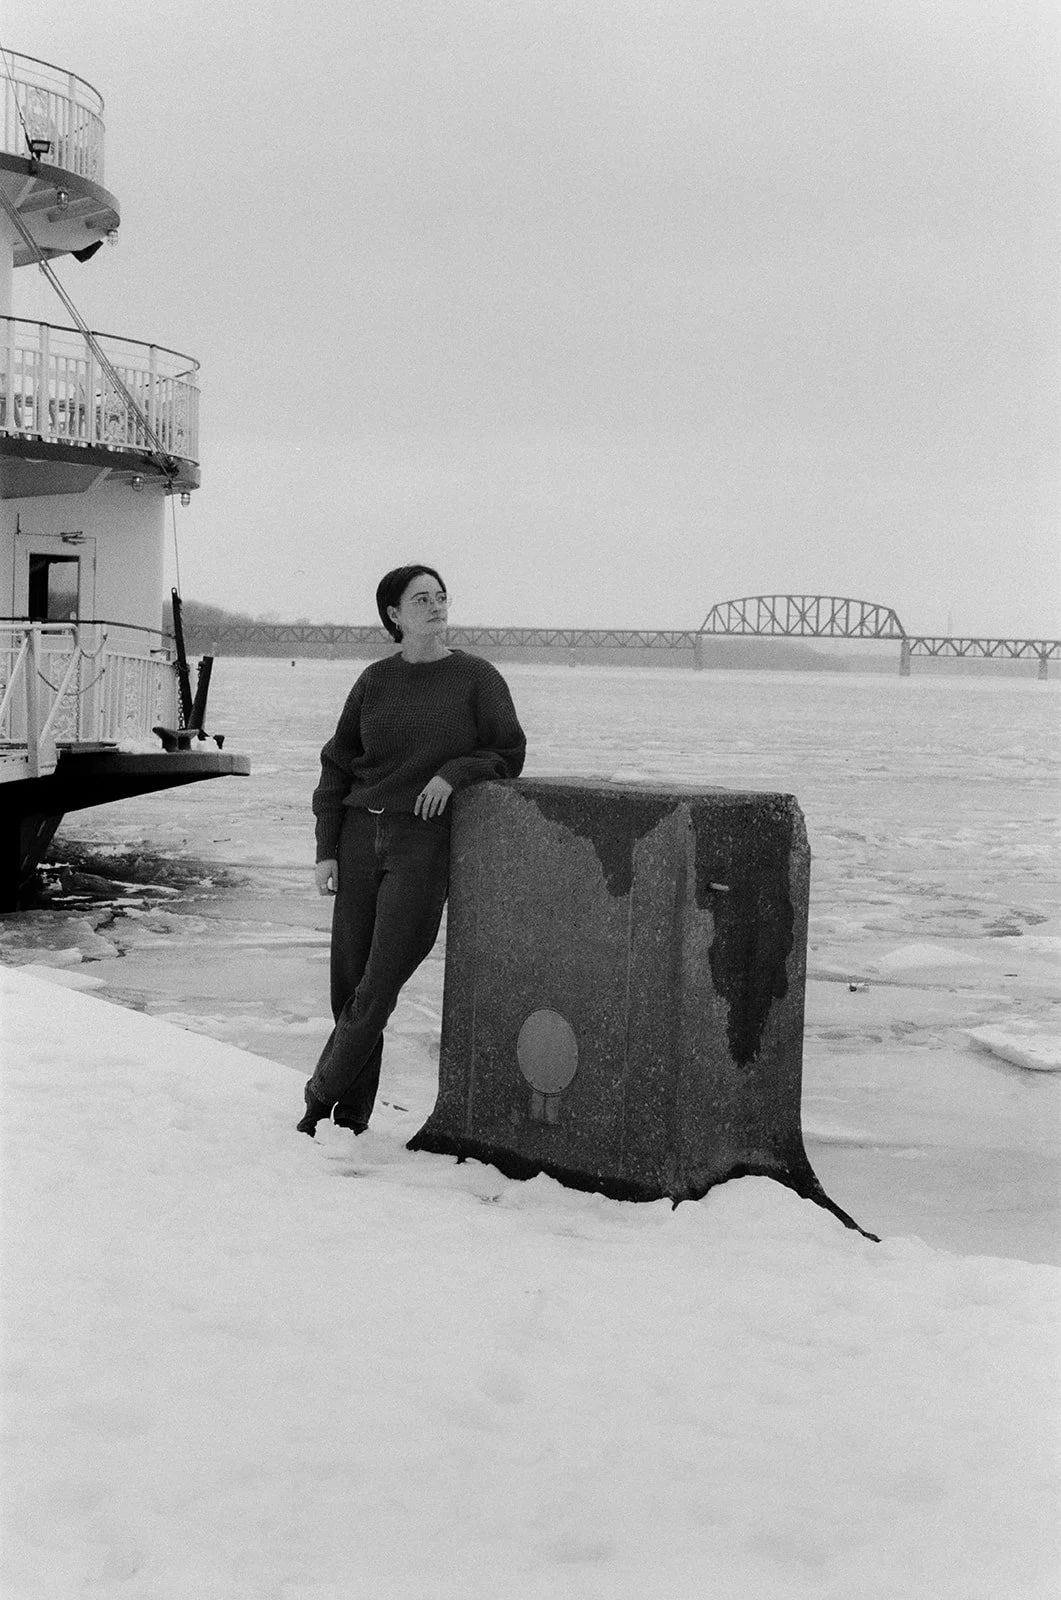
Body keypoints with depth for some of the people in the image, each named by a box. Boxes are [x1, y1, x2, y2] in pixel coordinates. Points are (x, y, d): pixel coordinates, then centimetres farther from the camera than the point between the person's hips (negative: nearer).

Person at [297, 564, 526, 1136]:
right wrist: (326, 850, 3)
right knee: (348, 980, 4)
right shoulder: (376, 680, 6)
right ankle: (352, 1112, 16)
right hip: (360, 834, 3)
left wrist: (453, 772, -13)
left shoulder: (477, 677, 0)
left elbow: (510, 755, 5)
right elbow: (337, 764, 10)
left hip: (424, 840, -3)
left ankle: (323, 1096, 9)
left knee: (378, 987, -7)